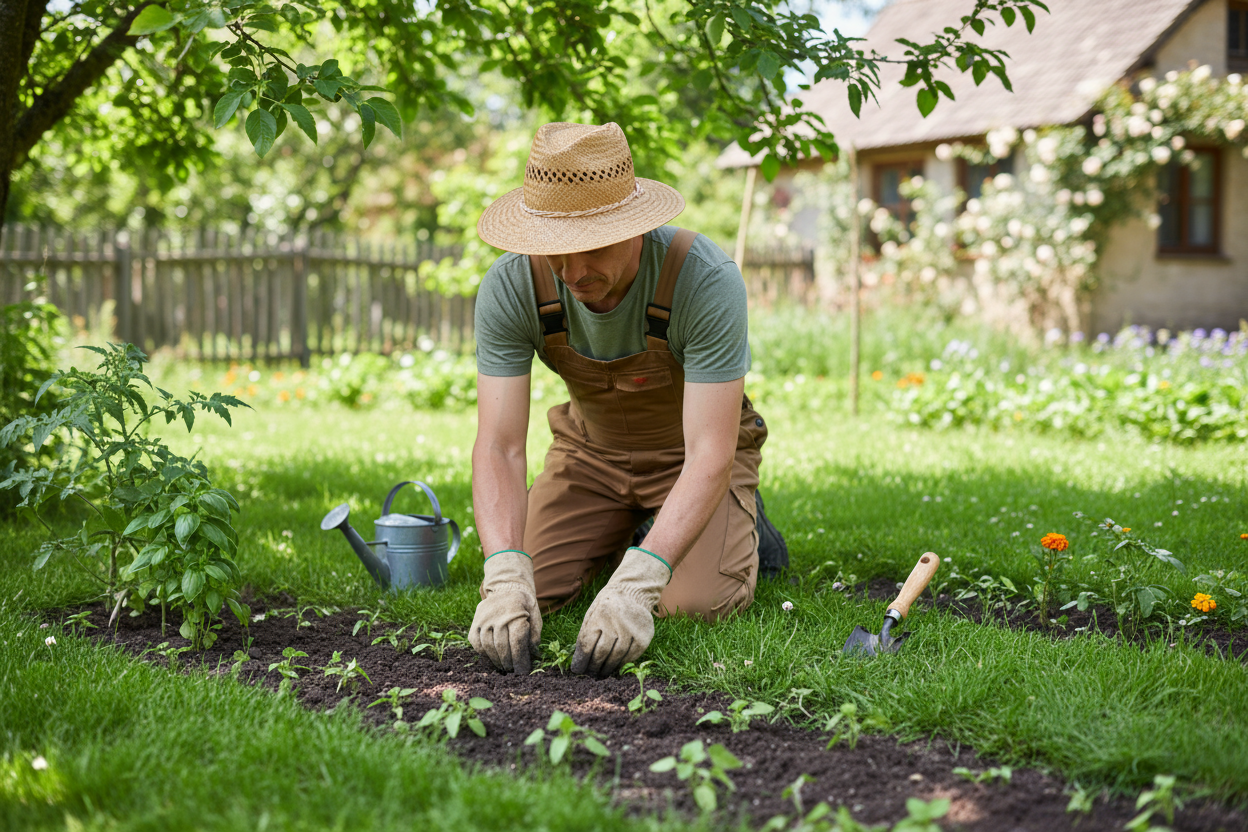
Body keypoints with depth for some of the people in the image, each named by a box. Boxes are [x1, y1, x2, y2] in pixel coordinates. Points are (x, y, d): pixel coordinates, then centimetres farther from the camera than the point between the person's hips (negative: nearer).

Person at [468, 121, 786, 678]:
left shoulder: (707, 281, -37)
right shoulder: (509, 288, -27)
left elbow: (710, 455, -38)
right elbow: (499, 447, -28)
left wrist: (637, 581, -51)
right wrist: (505, 577, -46)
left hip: (692, 451, -3)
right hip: (591, 447, 3)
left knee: (696, 602, -24)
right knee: (523, 589, -10)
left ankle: (740, 529, 12)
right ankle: (621, 536, 21)